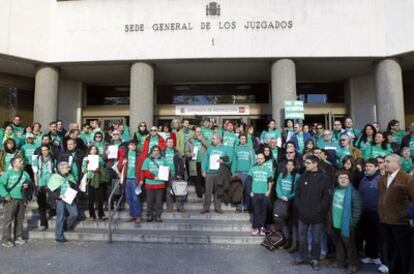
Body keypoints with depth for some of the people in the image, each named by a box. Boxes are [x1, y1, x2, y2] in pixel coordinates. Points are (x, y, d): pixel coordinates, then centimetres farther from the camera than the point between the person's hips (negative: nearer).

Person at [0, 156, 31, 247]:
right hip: (11, 199, -5)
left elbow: (29, 181, 19)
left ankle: (18, 237, 23)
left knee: (20, 219, 12)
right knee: (8, 219, -3)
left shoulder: (25, 173, 8)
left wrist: (27, 185, -3)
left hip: (21, 199, 5)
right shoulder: (8, 173, -7)